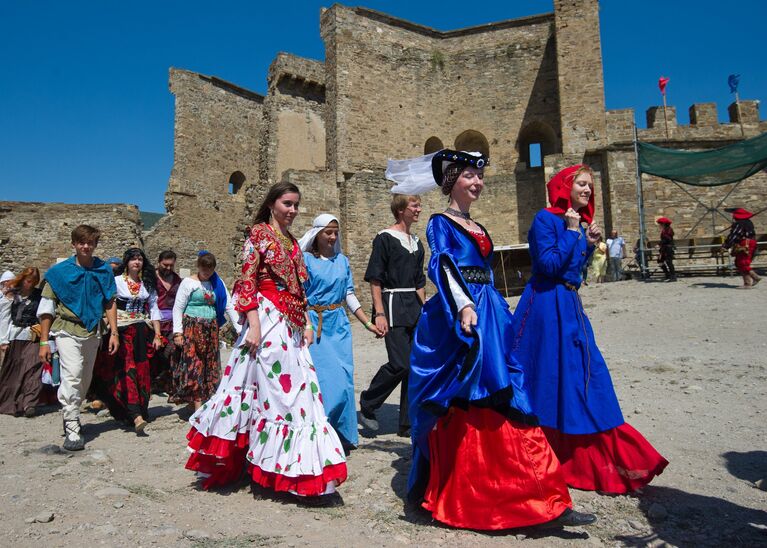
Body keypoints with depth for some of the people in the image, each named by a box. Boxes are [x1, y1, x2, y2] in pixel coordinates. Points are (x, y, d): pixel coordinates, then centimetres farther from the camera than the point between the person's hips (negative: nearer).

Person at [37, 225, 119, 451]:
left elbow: (109, 303, 8)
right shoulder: (59, 271, -2)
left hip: (92, 332, 4)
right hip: (67, 330, -3)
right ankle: (72, 429, -13)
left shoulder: (104, 270, 5)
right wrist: (44, 341, -3)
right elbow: (47, 308, 0)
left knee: (85, 380, 12)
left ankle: (71, 417, 32)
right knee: (72, 374, -18)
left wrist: (114, 333, 2)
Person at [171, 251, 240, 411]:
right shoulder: (188, 282, 0)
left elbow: (229, 306, 8)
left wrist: (239, 328, -1)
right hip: (191, 329, -4)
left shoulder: (217, 283, 10)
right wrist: (178, 332, -11)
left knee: (209, 366, 5)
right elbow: (178, 308, -2)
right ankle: (197, 405, -8)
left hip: (211, 330, 5)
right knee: (193, 365, -9)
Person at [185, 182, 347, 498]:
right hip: (267, 321, -8)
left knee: (295, 391, 7)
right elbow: (247, 281, -10)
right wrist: (254, 325, -18)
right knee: (275, 391, -5)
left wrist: (306, 324, 12)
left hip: (291, 326, 8)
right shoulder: (259, 233, -3)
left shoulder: (292, 242, 19)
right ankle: (282, 470, 5)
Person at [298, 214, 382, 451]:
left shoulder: (342, 260, 13)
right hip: (313, 324, -4)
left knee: (344, 378, 2)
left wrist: (368, 323, 9)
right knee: (323, 378, -6)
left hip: (339, 325, 4)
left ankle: (342, 436, 17)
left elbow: (349, 295, 14)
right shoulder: (305, 259, -1)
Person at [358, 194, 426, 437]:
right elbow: (375, 279, -10)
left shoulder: (416, 242, 16)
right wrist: (379, 313, -16)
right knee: (400, 364, -13)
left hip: (414, 308, 8)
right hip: (393, 306, -7)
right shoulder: (385, 238, -5)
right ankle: (366, 406, 10)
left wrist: (425, 311, 16)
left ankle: (408, 424, 15)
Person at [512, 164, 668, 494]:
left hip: (570, 304, 9)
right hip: (548, 305, -9)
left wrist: (589, 244, 5)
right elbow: (549, 264, -21)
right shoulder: (546, 219, -10)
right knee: (549, 375, -1)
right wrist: (572, 232, -13)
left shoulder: (578, 222, 14)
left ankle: (594, 460, 22)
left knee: (587, 372, 10)